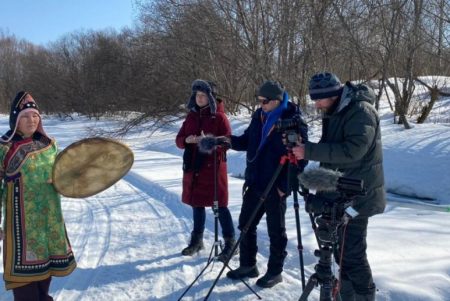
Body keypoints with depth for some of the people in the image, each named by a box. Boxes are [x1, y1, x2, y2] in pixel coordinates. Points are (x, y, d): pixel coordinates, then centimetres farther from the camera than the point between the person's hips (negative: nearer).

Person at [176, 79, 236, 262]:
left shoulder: (219, 117, -6)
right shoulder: (191, 116, 9)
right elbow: (179, 140, 8)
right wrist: (187, 140, -14)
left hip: (213, 167, -5)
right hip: (193, 166, 6)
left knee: (219, 205, -2)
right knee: (197, 204, 15)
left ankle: (230, 242, 9)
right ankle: (197, 240, 29)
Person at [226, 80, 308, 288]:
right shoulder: (259, 116, 6)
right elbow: (247, 141, 16)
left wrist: (285, 186, -17)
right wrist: (231, 141, -5)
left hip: (276, 188, -7)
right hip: (254, 183, 7)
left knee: (276, 231, 8)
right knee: (246, 225, 15)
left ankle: (275, 272, 23)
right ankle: (248, 265, 31)